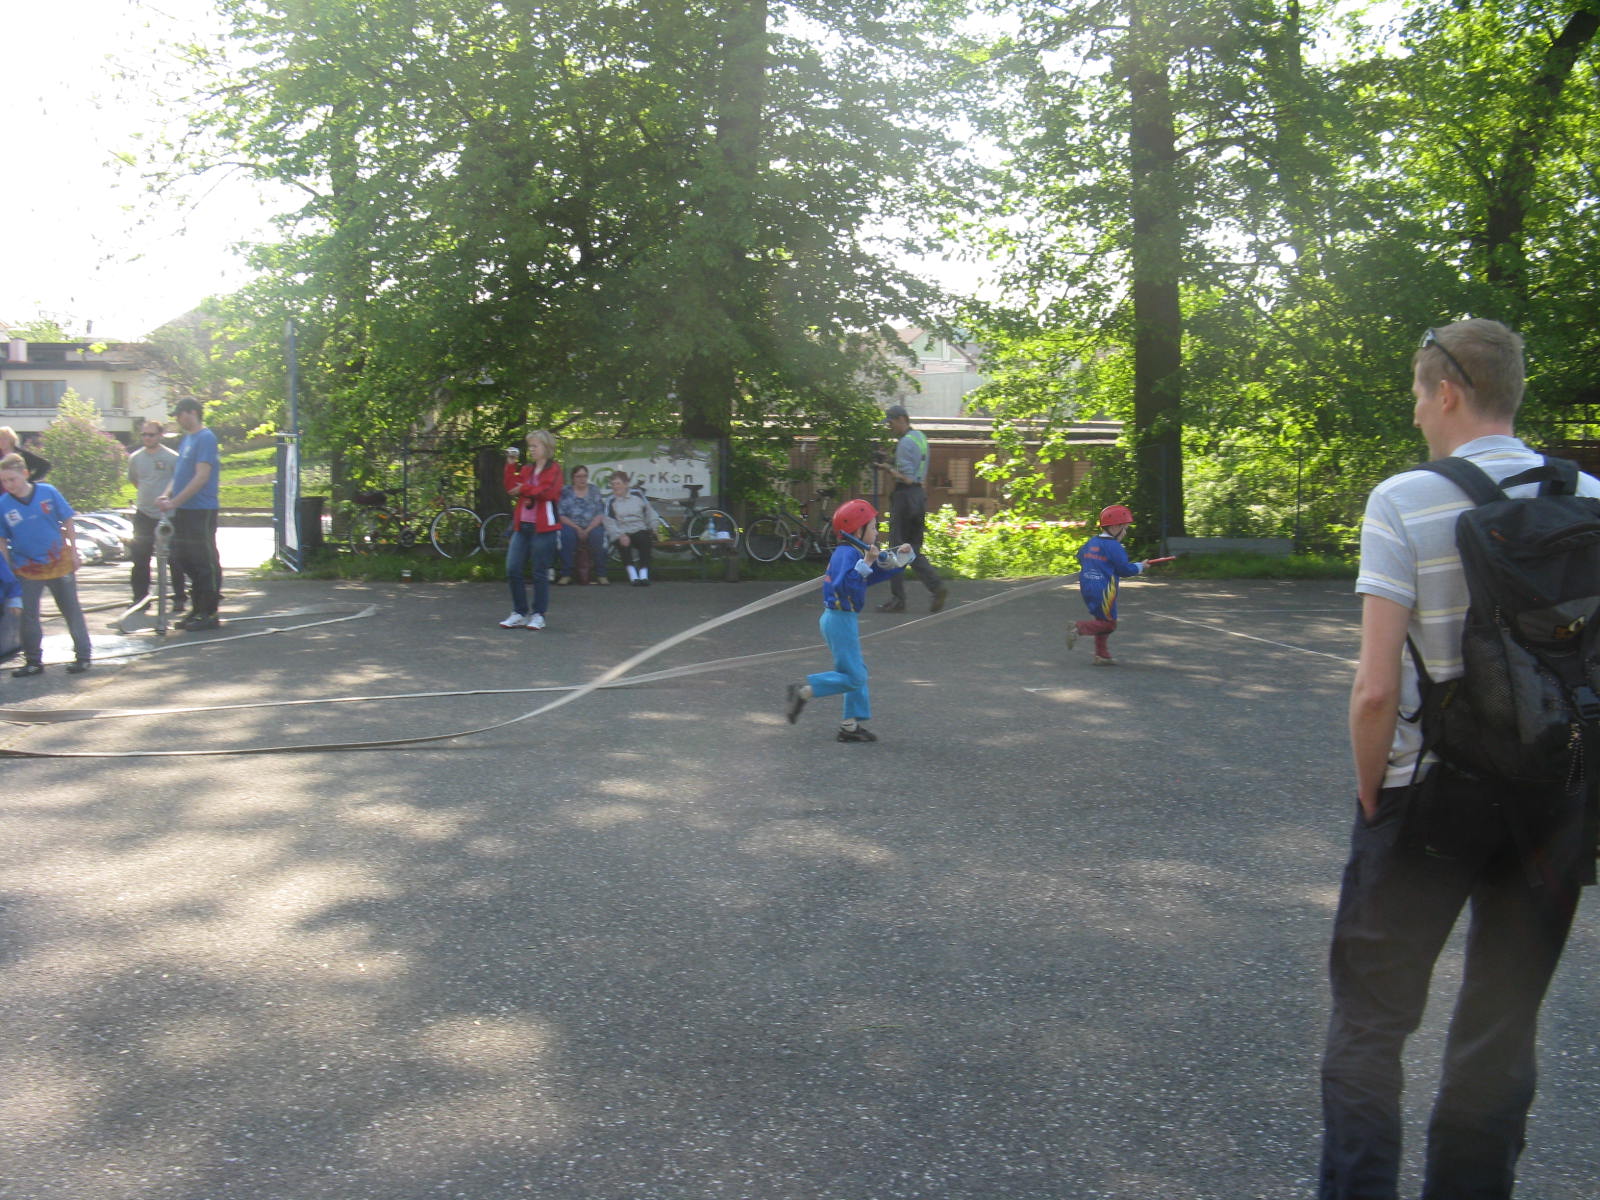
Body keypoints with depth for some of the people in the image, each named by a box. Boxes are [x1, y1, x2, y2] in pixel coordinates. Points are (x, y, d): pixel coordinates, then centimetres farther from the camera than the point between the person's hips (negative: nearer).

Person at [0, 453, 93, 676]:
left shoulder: (48, 492, -9)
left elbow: (68, 524, 0)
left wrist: (73, 554, 0)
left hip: (60, 564, -1)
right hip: (27, 570, 1)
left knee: (72, 611, 7)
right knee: (28, 615, 6)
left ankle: (83, 655, 17)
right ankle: (33, 662, 18)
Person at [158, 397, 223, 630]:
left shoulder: (206, 438, -12)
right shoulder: (186, 439, 16)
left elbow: (201, 477, -19)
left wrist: (174, 502, -20)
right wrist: (166, 495, 3)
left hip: (201, 512, -9)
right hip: (183, 511, 9)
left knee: (205, 563, -4)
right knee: (187, 562, 12)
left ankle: (209, 613, 1)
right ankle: (197, 609, 20)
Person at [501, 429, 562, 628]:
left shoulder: (554, 469, -2)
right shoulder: (526, 469, 17)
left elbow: (546, 491, -17)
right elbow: (511, 487, 8)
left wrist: (523, 489, -11)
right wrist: (510, 465, 3)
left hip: (543, 528, -7)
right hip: (522, 526, 7)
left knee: (540, 573, -1)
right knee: (513, 570, 2)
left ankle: (538, 615, 7)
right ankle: (519, 613, 12)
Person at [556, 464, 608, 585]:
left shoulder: (595, 491, 10)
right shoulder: (565, 492, 5)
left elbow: (600, 515, 1)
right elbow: (561, 515, -3)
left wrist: (588, 530, -14)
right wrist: (577, 529, -15)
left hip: (592, 526, 1)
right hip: (571, 525, -1)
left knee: (597, 535, -33)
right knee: (567, 534, -34)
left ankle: (601, 575, -23)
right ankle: (566, 574, -26)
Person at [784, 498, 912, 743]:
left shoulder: (853, 551, 12)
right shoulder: (848, 553, -19)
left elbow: (875, 575, 23)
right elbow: (845, 585, -33)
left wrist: (900, 557, 15)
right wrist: (866, 563, -35)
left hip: (840, 619, 11)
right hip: (841, 619, -11)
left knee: (858, 672, 14)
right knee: (853, 677, -6)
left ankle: (851, 724, 18)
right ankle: (803, 692, -3)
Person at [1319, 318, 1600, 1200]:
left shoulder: (1405, 501, -12)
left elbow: (1376, 687, -17)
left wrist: (1369, 790, -3)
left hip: (1430, 794, -4)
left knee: (1369, 1022, 9)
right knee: (1503, 1032, 16)